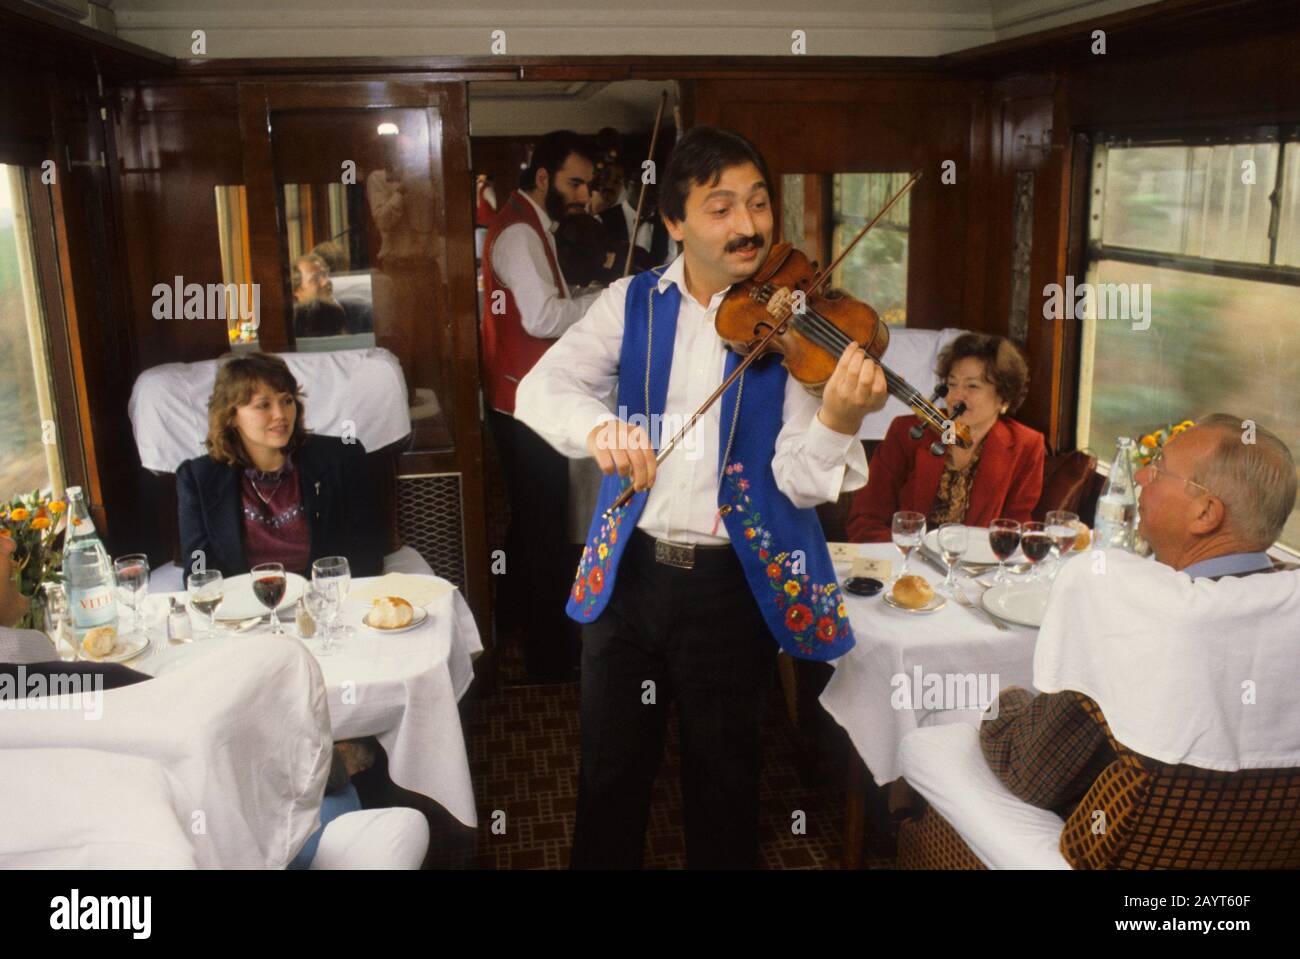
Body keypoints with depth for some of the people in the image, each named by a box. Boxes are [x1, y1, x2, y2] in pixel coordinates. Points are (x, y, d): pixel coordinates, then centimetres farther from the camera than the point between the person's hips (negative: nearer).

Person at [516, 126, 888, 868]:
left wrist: (839, 418, -37)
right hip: (629, 572, 2)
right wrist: (596, 424, -29)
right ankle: (603, 857, 42)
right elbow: (541, 386, -7)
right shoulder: (634, 303, 1)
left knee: (725, 779, 17)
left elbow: (799, 481, -15)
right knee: (612, 775, 18)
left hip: (734, 583, -2)